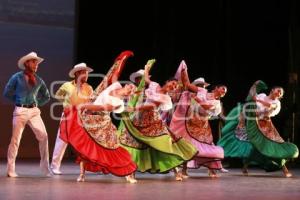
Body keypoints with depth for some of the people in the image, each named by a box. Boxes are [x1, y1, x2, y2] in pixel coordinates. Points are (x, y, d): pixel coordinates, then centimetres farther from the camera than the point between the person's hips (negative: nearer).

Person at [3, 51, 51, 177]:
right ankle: (11, 170, 6)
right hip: (20, 111, -3)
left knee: (43, 136, -8)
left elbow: (46, 96, 22)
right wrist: (18, 101, 3)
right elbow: (7, 93, 2)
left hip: (34, 111, 3)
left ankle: (45, 167, 1)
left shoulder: (38, 80, 10)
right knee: (15, 139, -1)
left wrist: (37, 104, 10)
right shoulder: (17, 77, -1)